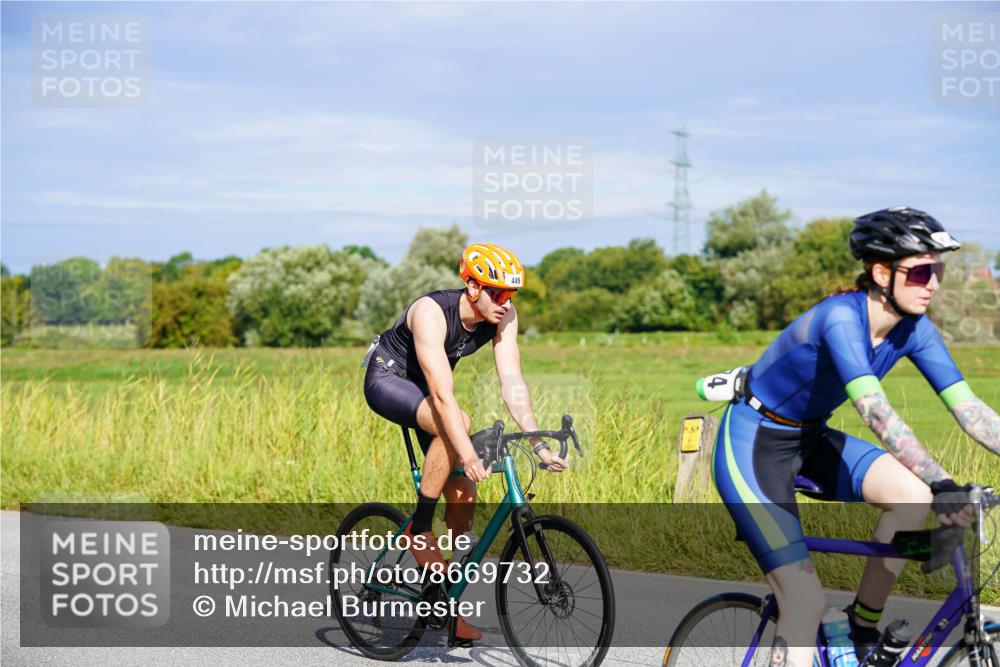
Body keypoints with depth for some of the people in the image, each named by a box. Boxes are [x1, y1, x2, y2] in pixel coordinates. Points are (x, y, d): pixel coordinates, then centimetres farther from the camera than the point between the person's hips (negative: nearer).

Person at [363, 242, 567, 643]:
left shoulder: (503, 316, -17)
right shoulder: (431, 312, -34)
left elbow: (512, 383, -20)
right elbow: (442, 394, -42)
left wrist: (537, 444, -31)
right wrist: (469, 457, -49)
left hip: (424, 389, 6)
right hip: (387, 379, -6)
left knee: (463, 495, -5)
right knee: (457, 424, -36)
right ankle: (419, 530, -20)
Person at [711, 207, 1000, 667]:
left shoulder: (913, 330, -7)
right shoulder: (841, 317, -29)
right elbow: (875, 411, -41)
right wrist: (942, 485, -50)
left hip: (807, 439, 7)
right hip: (753, 443, -7)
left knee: (912, 495, -16)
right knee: (808, 601, -18)